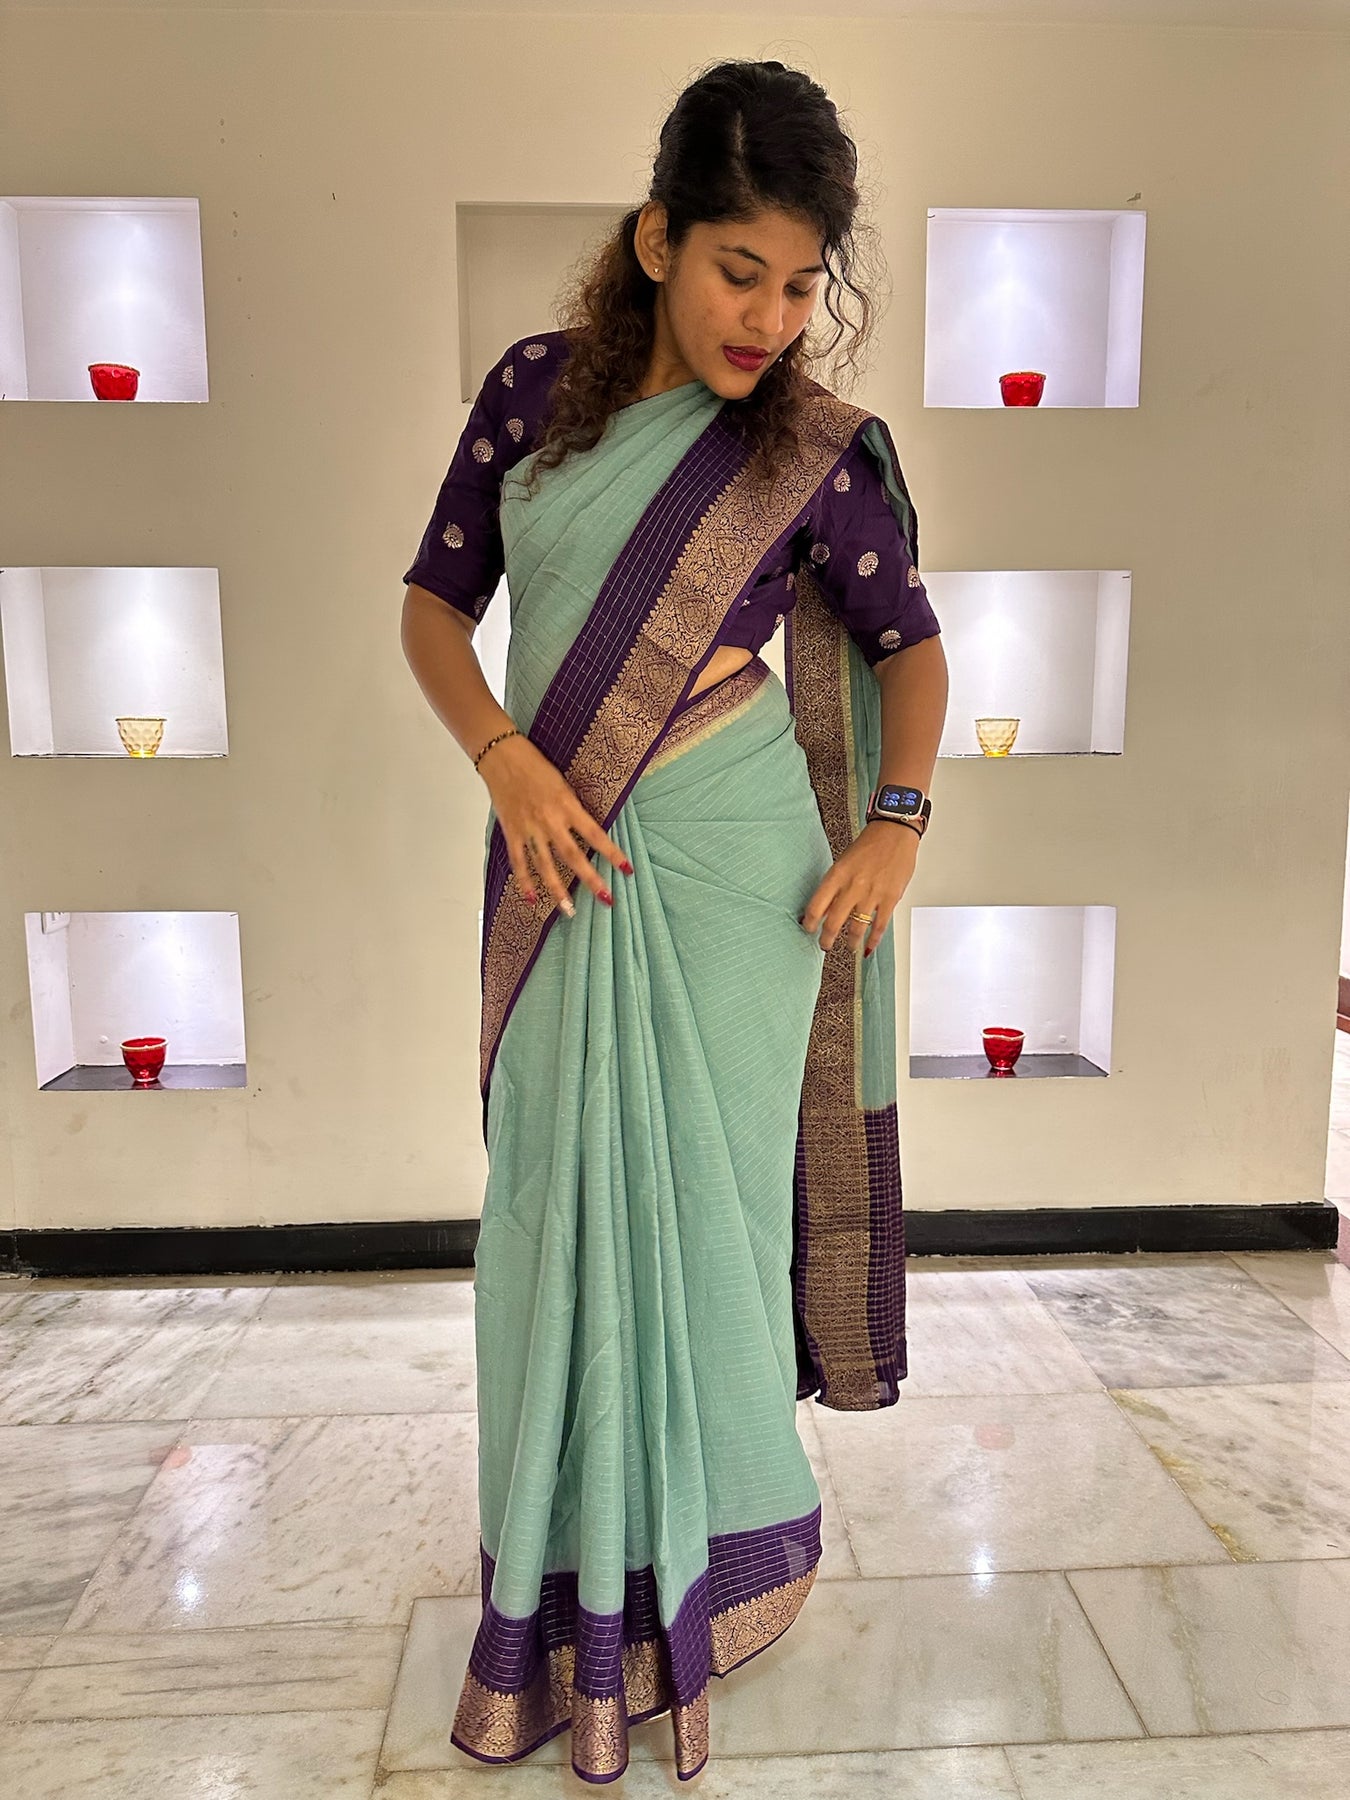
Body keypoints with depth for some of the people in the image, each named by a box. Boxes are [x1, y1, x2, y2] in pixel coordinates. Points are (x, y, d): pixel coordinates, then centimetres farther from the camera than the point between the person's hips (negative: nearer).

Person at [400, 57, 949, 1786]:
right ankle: (570, 1568, 30)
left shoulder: (813, 448, -2)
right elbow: (433, 601, 7)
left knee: (696, 1198, 5)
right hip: (561, 863, 3)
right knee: (558, 1202, 9)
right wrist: (505, 754, -10)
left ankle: (693, 1570, 29)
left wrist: (895, 823, -6)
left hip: (727, 868, -2)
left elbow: (909, 640, 9)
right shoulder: (536, 388, 5)